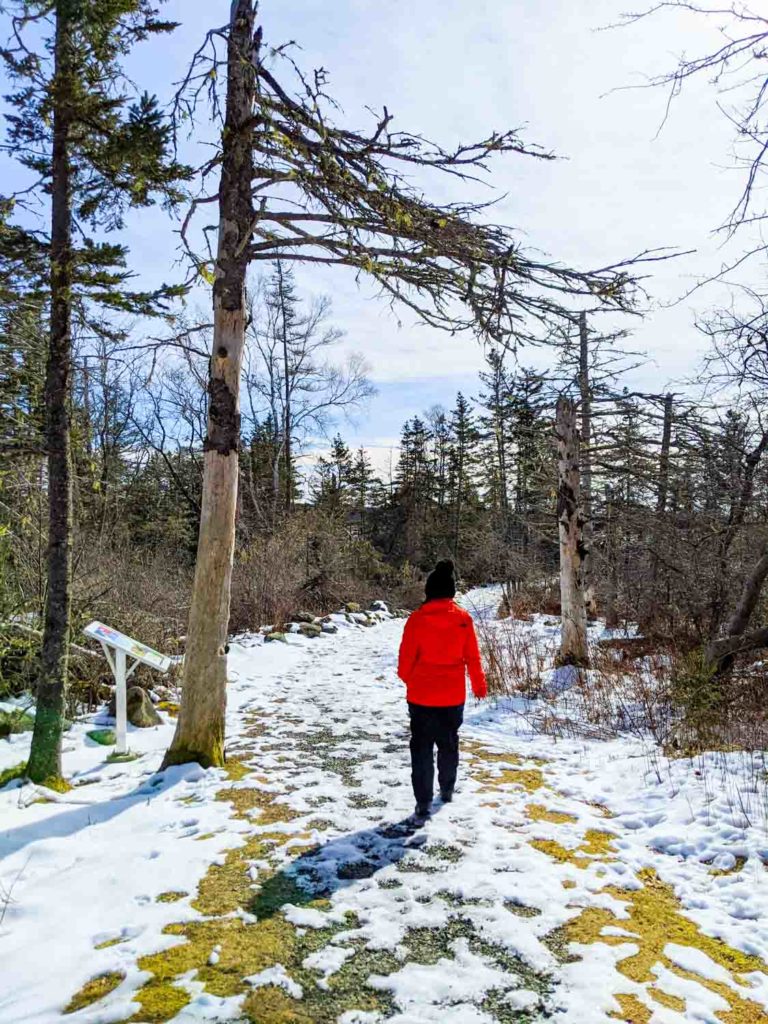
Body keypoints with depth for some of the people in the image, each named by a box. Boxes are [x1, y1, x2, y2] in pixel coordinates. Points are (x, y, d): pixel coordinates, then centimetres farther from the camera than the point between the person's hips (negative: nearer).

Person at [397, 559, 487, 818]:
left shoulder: (418, 618, -13)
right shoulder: (463, 618, -7)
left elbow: (406, 656, -6)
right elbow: (472, 656, 2)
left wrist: (407, 678, 15)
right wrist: (479, 684, 17)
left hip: (421, 696, -2)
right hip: (453, 696, 3)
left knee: (421, 747, 6)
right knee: (448, 744, 21)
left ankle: (423, 802, 4)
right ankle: (446, 790, 36)